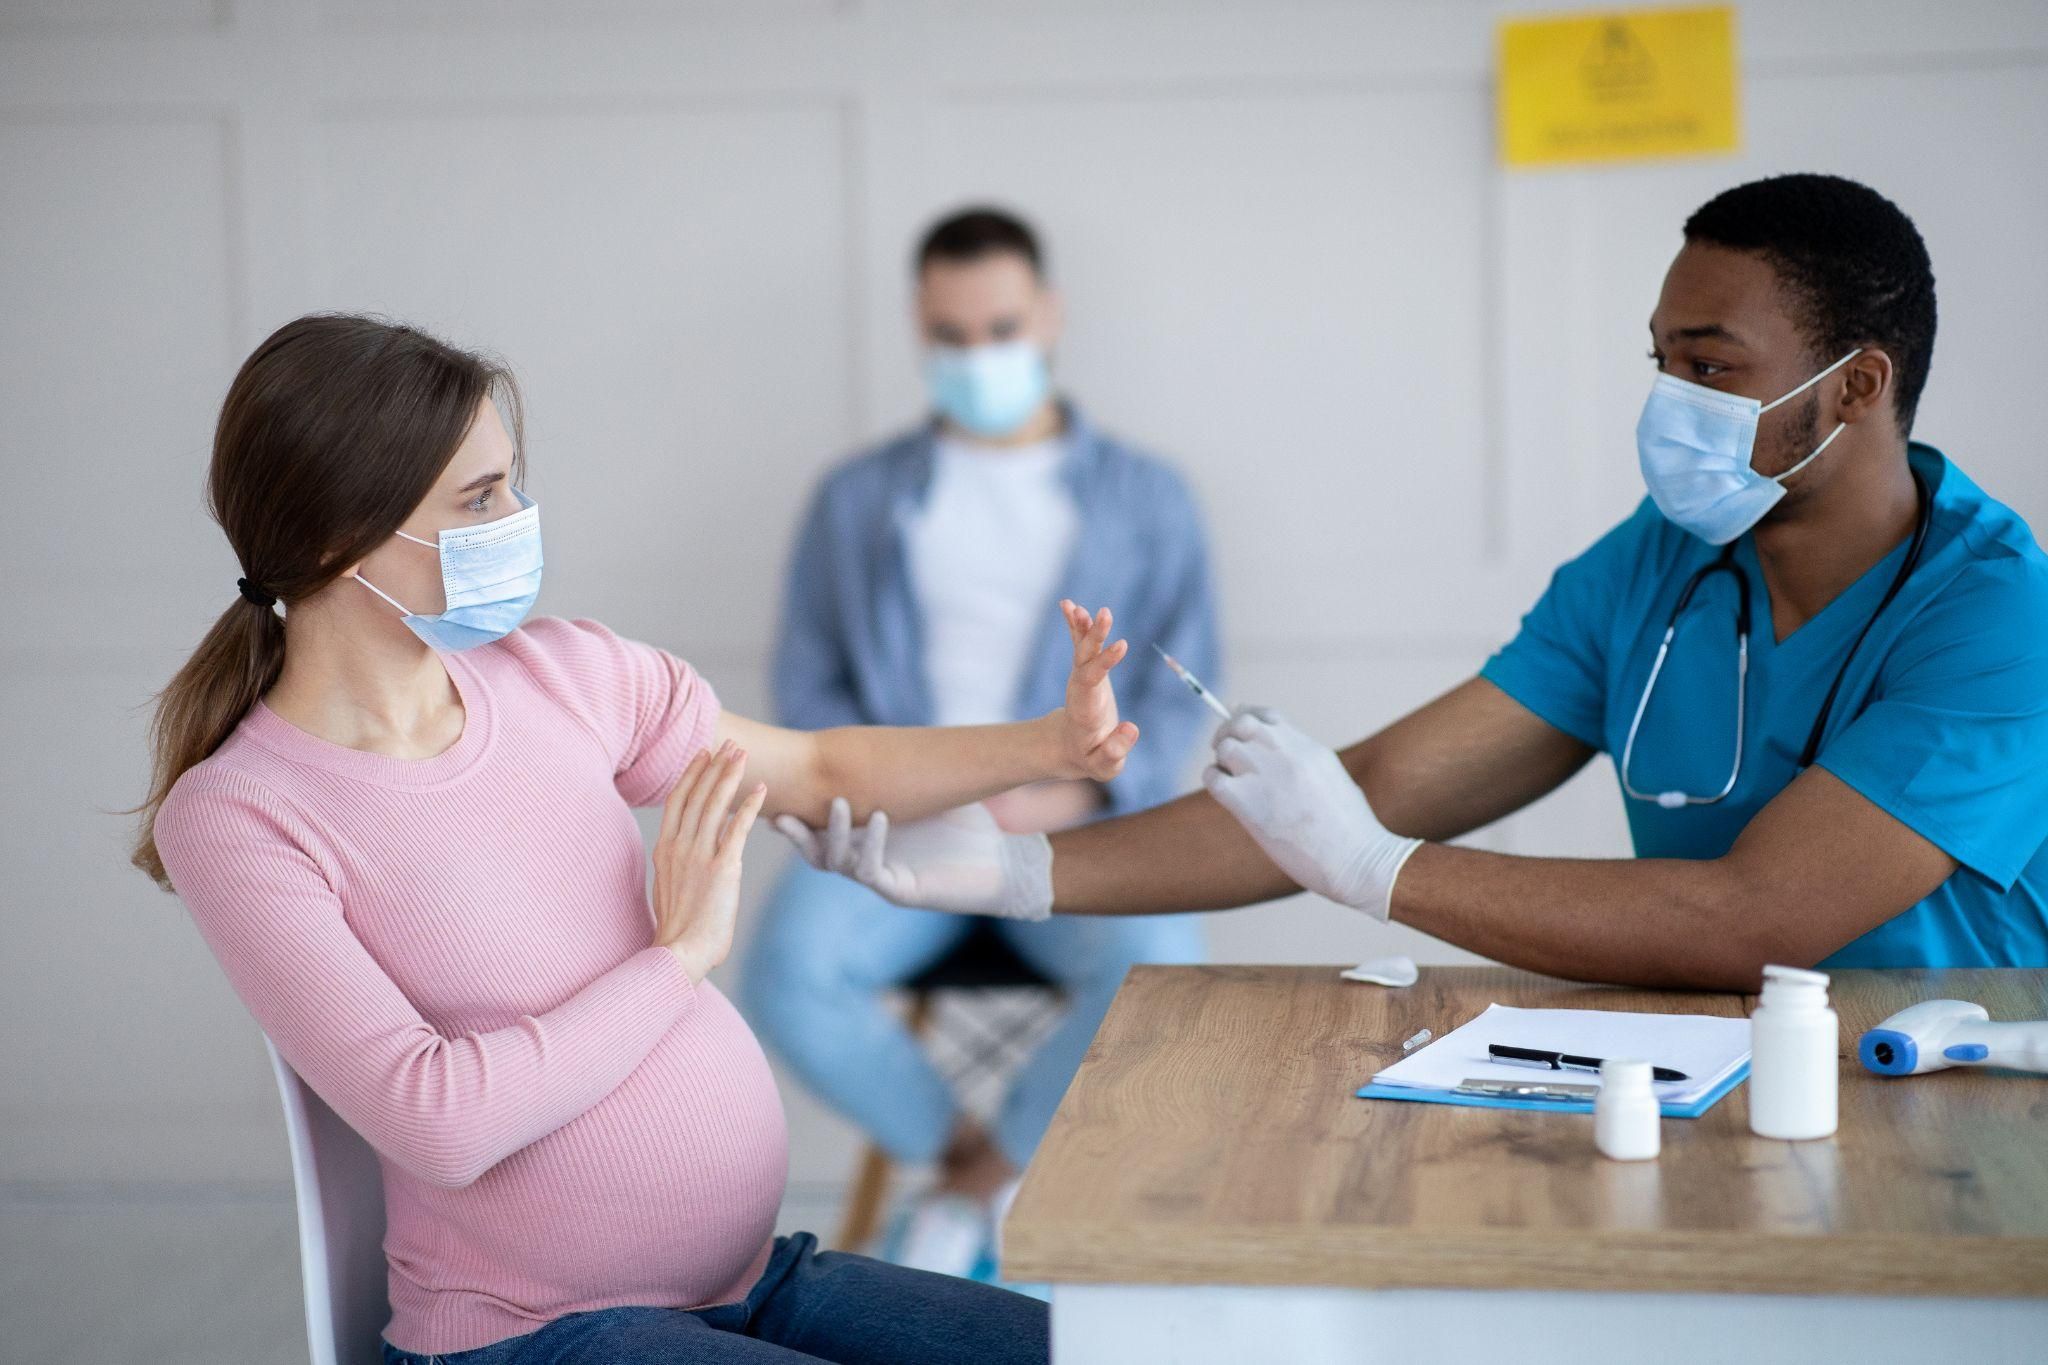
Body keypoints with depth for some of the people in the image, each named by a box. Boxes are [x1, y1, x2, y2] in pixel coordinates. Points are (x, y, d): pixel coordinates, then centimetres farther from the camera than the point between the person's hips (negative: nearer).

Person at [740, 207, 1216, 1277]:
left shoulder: (1144, 500, 12)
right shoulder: (855, 502, 16)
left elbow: (1179, 694, 6)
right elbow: (806, 688, 12)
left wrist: (1067, 800, -12)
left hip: (1076, 828, -1)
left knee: (1156, 972, -34)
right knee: (787, 977, -31)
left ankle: (971, 1187, -9)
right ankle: (995, 1171, -7)